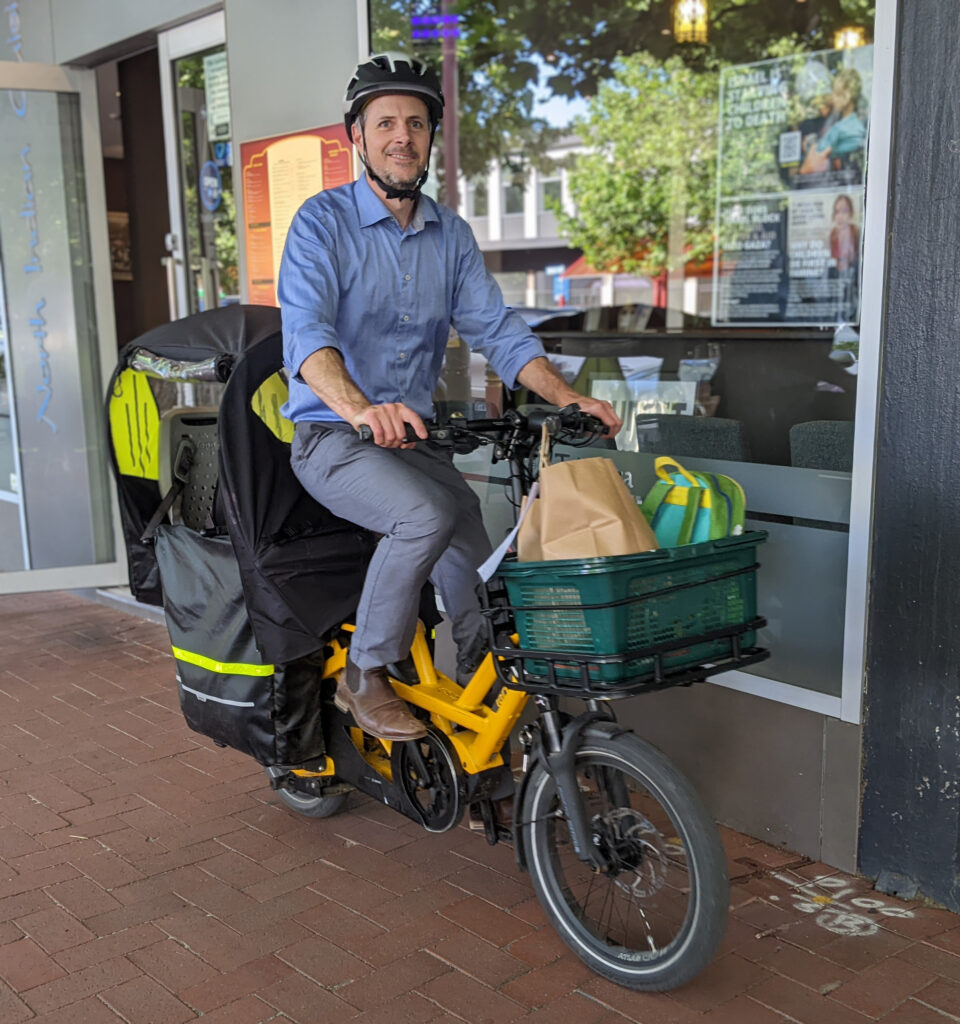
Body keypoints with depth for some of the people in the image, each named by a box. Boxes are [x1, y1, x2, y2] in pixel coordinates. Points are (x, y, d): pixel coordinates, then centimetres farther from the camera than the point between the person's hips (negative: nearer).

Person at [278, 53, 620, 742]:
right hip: (333, 440, -5)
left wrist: (568, 397, -12)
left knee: (478, 579, -7)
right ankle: (365, 677, -12)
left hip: (416, 438, 5)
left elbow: (496, 328, 5)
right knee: (426, 515, -32)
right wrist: (362, 408, -42)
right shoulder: (323, 222, -6)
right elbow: (306, 333, -22)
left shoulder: (451, 235, 11)